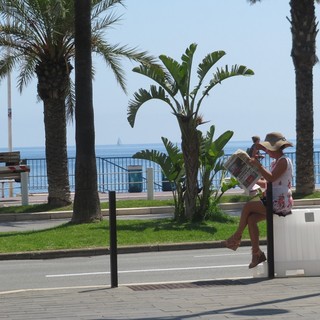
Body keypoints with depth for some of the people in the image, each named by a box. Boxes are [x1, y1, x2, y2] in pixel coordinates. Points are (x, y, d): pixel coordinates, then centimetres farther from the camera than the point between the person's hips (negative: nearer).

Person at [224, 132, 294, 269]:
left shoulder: (284, 161, -10)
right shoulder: (275, 162, 22)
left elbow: (271, 178, -24)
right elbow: (266, 184, 23)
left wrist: (258, 165, -20)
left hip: (281, 203, -9)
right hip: (274, 202, 9)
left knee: (248, 206, -12)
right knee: (251, 219, -6)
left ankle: (237, 236, 4)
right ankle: (256, 252, -7)